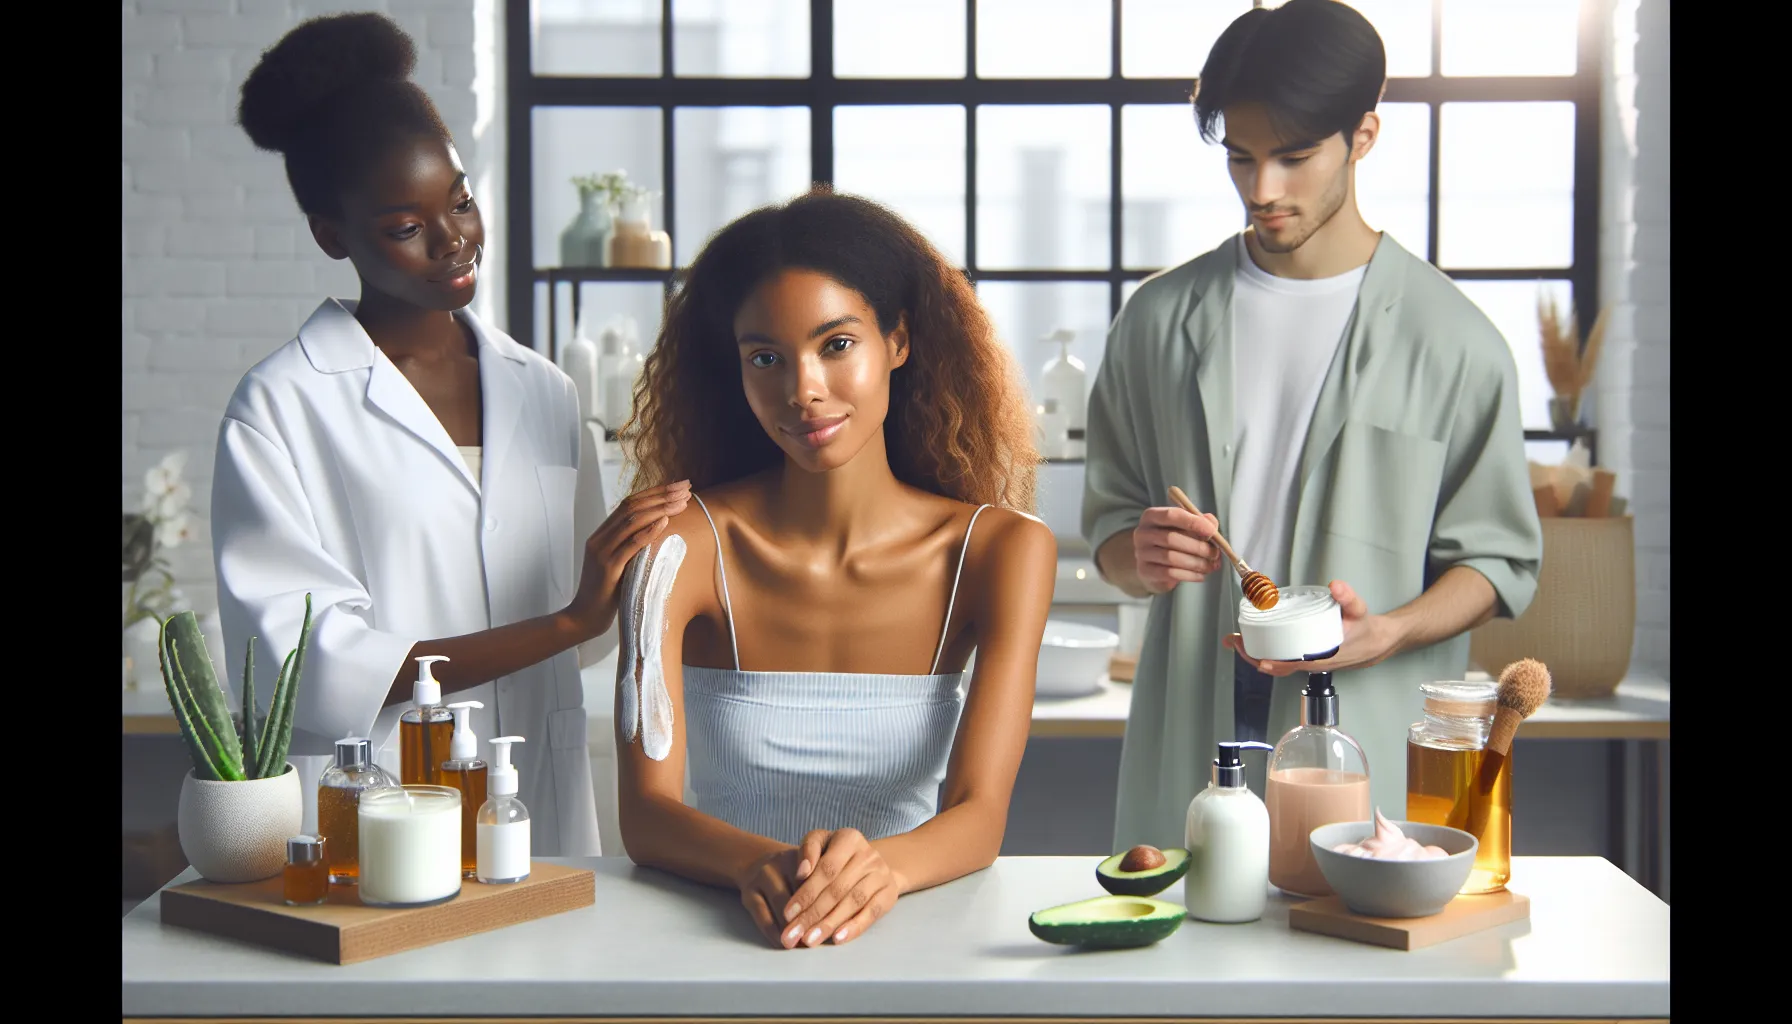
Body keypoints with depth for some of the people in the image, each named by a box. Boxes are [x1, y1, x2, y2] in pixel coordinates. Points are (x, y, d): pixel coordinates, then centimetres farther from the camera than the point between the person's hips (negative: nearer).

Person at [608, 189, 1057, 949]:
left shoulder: (1001, 550, -1)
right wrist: (761, 867, -32)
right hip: (724, 933, 0)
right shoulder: (683, 544, -4)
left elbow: (980, 815, -10)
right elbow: (645, 812, -11)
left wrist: (883, 865, -31)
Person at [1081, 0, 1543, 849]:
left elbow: (1498, 557, 2)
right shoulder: (1161, 318, 7)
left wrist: (1385, 633, -16)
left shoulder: (1450, 339, 0)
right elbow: (1109, 518, 13)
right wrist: (1141, 559, -10)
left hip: (1370, 751, -2)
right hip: (1189, 746, 2)